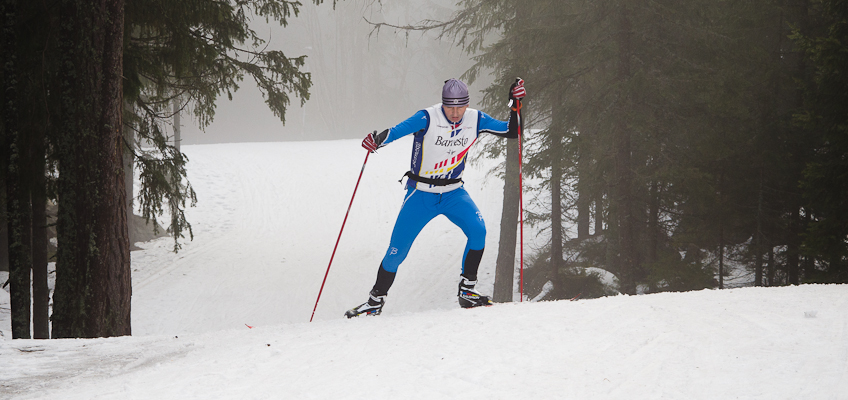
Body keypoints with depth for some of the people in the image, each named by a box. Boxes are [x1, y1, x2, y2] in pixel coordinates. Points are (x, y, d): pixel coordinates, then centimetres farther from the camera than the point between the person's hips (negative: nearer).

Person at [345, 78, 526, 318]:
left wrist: (515, 105, -16)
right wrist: (378, 140, -53)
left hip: (453, 193, 3)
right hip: (421, 194, -3)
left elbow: (511, 132, 0)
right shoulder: (427, 119, -19)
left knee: (478, 230, -23)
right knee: (397, 251, -3)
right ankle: (376, 300, 18)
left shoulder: (476, 120, -7)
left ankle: (466, 291, -10)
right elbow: (398, 131, -31)